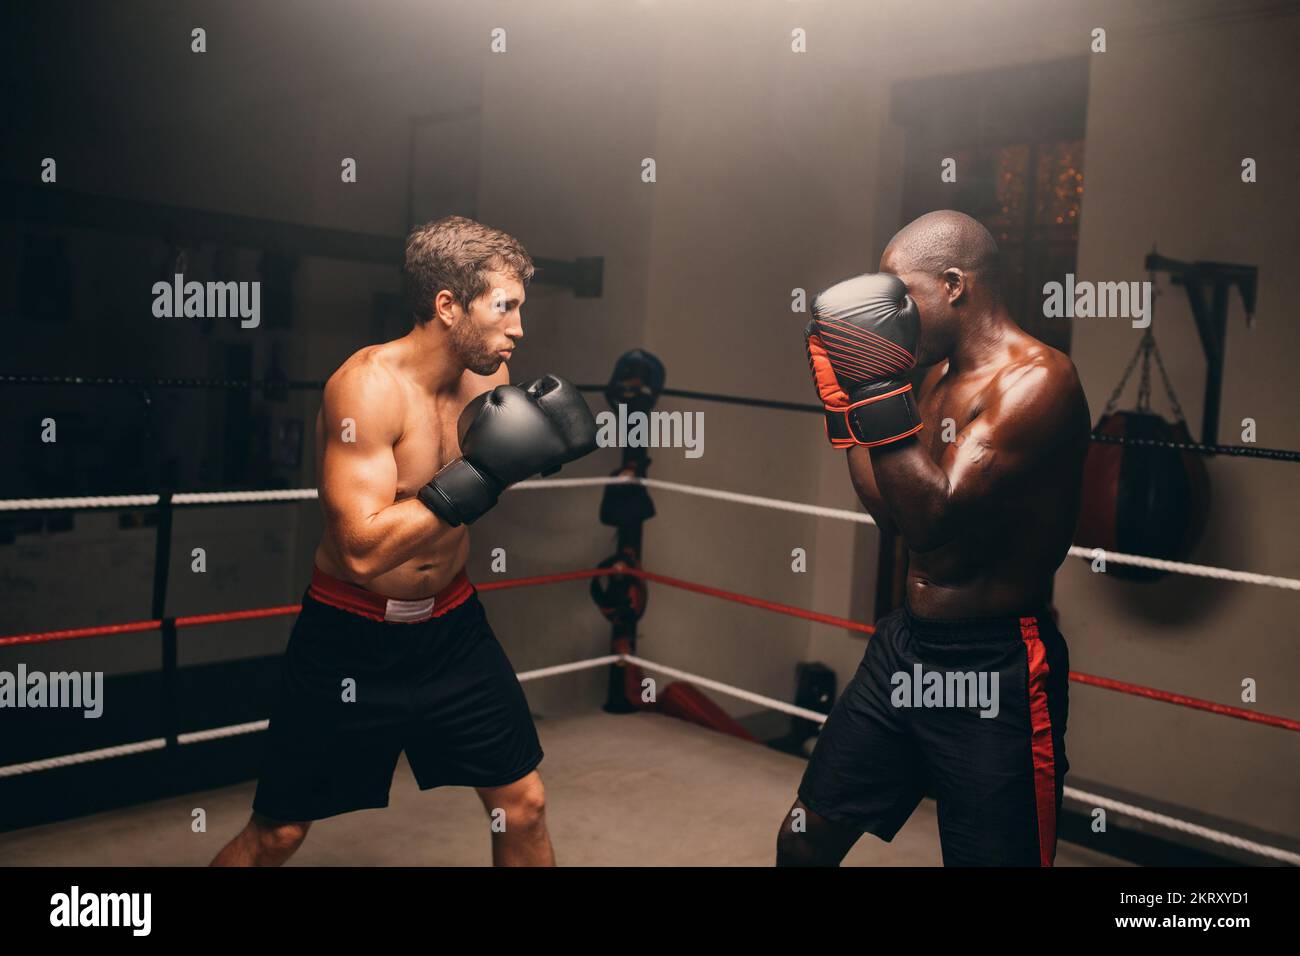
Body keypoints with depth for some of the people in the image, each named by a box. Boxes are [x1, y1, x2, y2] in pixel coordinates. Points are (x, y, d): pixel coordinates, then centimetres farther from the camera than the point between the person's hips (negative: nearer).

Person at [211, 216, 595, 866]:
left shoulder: (487, 377, -5)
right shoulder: (368, 385, -23)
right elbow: (363, 550, -31)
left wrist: (548, 439, -11)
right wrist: (475, 476, -33)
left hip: (451, 625, 5)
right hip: (352, 640, -5)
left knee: (523, 805, 9)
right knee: (275, 835, 9)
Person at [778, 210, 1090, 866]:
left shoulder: (1036, 380, -17)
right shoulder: (941, 375, 9)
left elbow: (936, 517, -26)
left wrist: (878, 390, -26)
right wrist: (844, 400, 9)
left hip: (994, 675, -8)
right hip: (906, 647, 8)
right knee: (804, 840, 14)